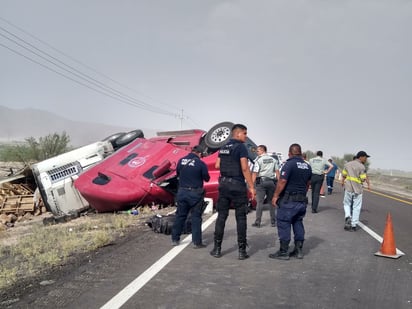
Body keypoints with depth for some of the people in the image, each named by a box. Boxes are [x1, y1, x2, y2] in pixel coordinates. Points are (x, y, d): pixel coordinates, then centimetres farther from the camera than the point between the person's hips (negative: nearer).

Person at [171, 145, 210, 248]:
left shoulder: (181, 161, 0)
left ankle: (175, 239, 21)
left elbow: (177, 174, 14)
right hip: (195, 193, -4)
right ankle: (196, 242, 8)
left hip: (182, 192, 4)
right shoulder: (201, 163, -12)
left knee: (180, 215, 14)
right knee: (196, 217, 4)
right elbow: (207, 178, -2)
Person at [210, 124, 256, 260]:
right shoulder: (241, 147, -10)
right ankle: (242, 250, 5)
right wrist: (251, 187, -14)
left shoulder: (223, 148, 11)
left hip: (224, 184, 6)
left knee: (221, 216, 9)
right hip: (237, 185, -6)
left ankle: (217, 249, 12)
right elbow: (245, 168, -16)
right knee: (240, 218, 1)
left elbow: (217, 165, 11)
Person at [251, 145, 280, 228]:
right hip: (272, 182, 4)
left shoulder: (258, 160, -4)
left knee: (259, 202, -3)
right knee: (272, 202, 11)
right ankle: (273, 222, 13)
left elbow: (255, 173, -9)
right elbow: (277, 172, 7)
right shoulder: (273, 159, 11)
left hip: (261, 181, -4)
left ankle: (257, 222, -2)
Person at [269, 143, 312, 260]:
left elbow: (282, 181, -20)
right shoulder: (307, 166, 11)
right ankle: (299, 250, 19)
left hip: (288, 200, -7)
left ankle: (283, 252, 1)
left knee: (284, 225, -1)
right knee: (298, 224, 15)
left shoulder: (289, 164, -13)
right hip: (302, 200, 8)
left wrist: (275, 196, -14)